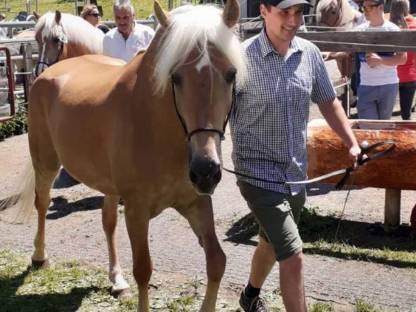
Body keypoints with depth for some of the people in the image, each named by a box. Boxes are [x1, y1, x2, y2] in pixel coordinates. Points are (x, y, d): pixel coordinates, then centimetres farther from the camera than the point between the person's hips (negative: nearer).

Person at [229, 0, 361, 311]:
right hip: (259, 172, -6)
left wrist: (352, 143, 4)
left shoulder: (310, 54, 0)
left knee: (272, 243, 26)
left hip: (296, 172, 6)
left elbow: (328, 102, 12)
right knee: (293, 256, -11)